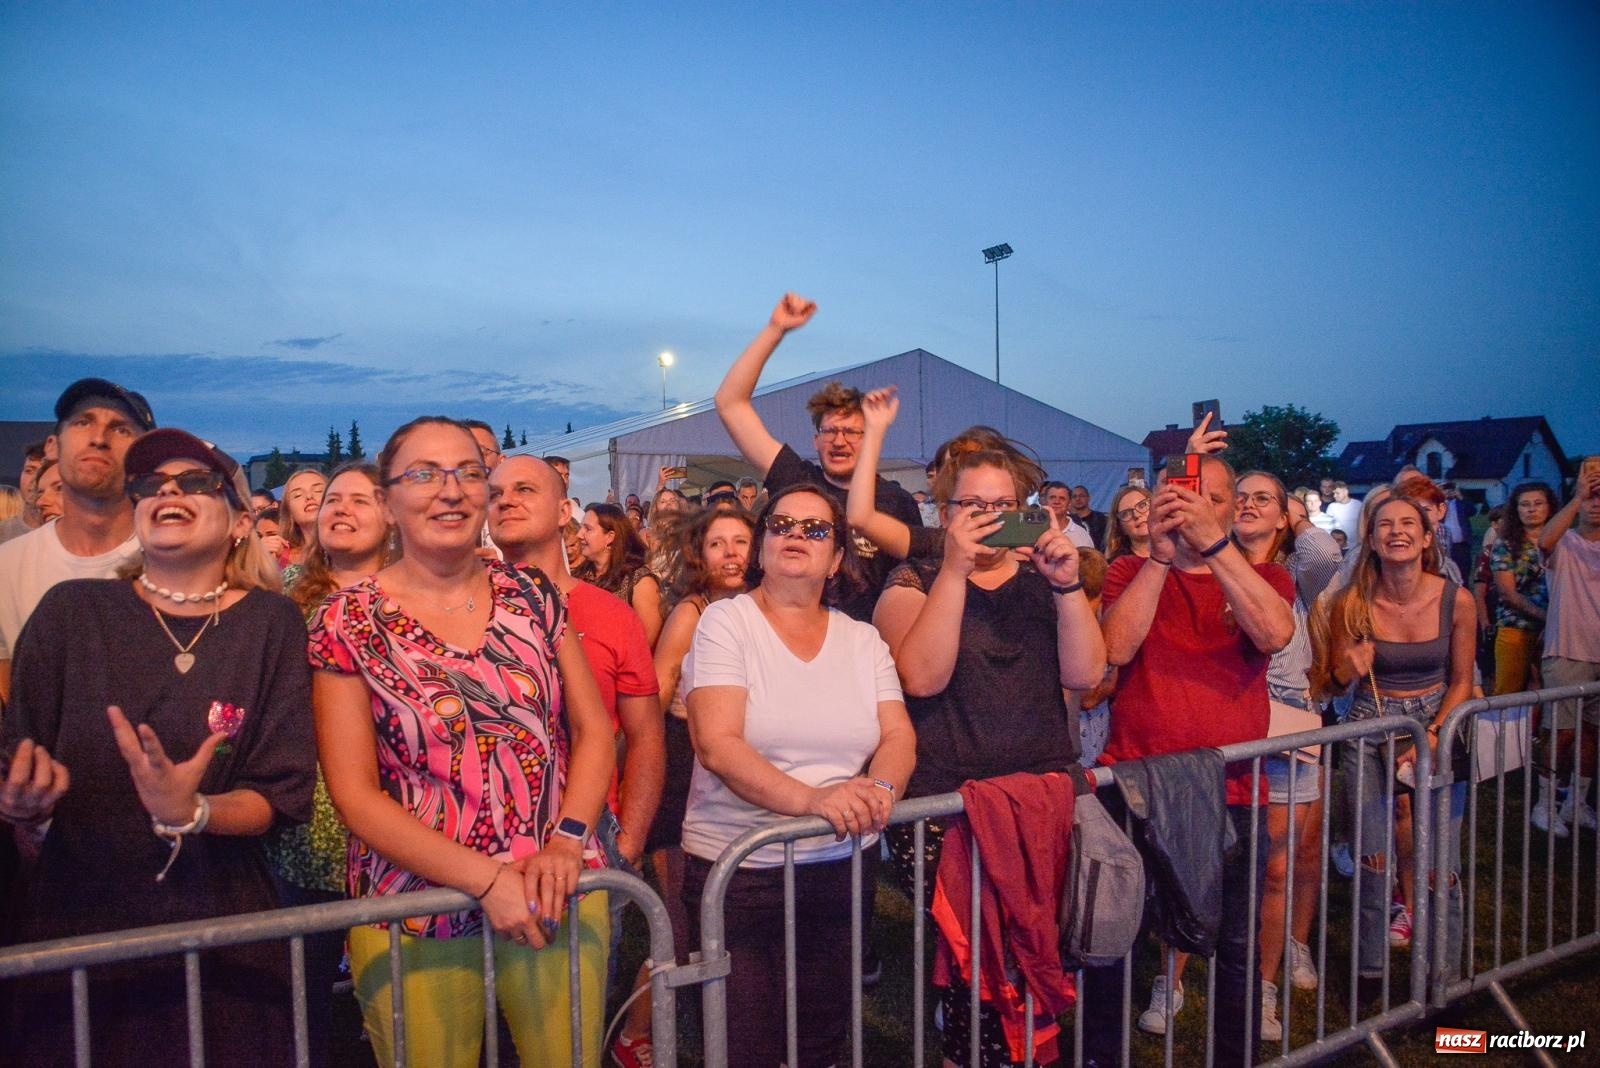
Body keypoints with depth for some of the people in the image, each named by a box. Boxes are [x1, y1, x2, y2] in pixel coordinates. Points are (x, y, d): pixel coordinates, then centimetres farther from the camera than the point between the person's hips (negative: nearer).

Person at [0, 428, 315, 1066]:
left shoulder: (271, 624, -5)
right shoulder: (70, 611, -2)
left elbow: (282, 796, -7)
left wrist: (190, 815, -24)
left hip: (222, 928, -1)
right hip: (72, 920, 1)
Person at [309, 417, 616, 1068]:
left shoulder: (532, 595, 1)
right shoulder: (347, 622, -6)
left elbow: (593, 731, 3)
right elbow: (354, 794, -9)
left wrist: (567, 843, -12)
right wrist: (487, 878, -17)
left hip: (560, 896, 2)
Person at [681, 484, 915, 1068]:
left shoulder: (862, 639, 6)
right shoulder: (725, 621, -7)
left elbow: (899, 736, 0)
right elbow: (717, 744, -18)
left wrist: (879, 788, -22)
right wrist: (811, 799, -30)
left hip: (845, 865, 4)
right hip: (738, 868, -3)